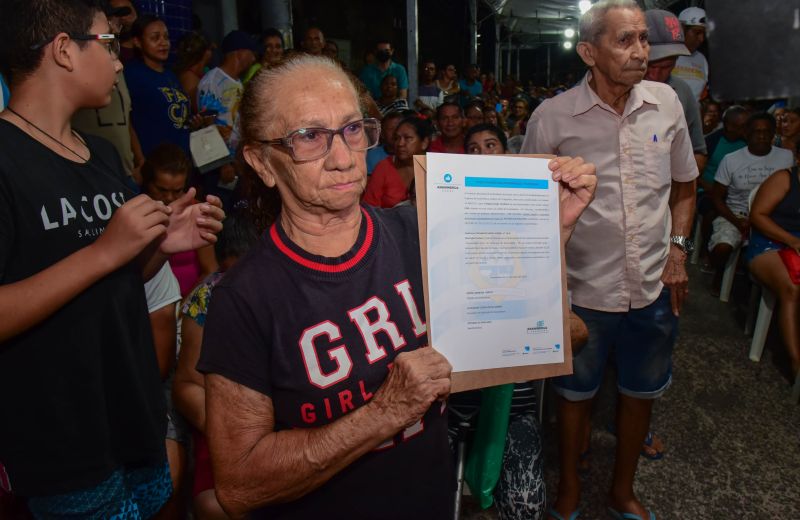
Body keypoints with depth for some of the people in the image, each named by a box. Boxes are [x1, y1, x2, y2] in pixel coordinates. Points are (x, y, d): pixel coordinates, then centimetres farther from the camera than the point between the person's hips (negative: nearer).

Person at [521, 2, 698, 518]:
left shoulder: (667, 103, -1)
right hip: (584, 292, -3)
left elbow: (684, 187, 12)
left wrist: (677, 248, 1)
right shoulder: (552, 117, -12)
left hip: (654, 289, 4)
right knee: (576, 395, 15)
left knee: (641, 394, 19)